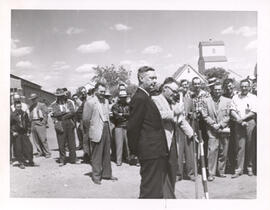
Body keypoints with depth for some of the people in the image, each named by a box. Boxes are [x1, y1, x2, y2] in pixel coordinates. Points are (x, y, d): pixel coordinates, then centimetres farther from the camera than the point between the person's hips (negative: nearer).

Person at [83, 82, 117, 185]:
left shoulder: (106, 101, 12)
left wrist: (108, 125, 11)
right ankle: (96, 176, 12)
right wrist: (92, 127, 2)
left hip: (106, 129, 7)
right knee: (97, 154, 1)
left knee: (107, 153, 13)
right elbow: (85, 119, -8)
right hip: (97, 131, -7)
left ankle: (107, 174, 25)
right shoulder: (90, 102, -11)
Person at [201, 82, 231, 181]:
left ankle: (221, 171, 20)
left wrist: (220, 125, -9)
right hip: (212, 130, -2)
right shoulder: (206, 101, 5)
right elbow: (205, 115, 1)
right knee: (212, 151, -9)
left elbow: (228, 116, 2)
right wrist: (213, 124, -9)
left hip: (224, 129, 2)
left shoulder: (227, 101, 8)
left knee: (223, 152, 6)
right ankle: (211, 173, -4)